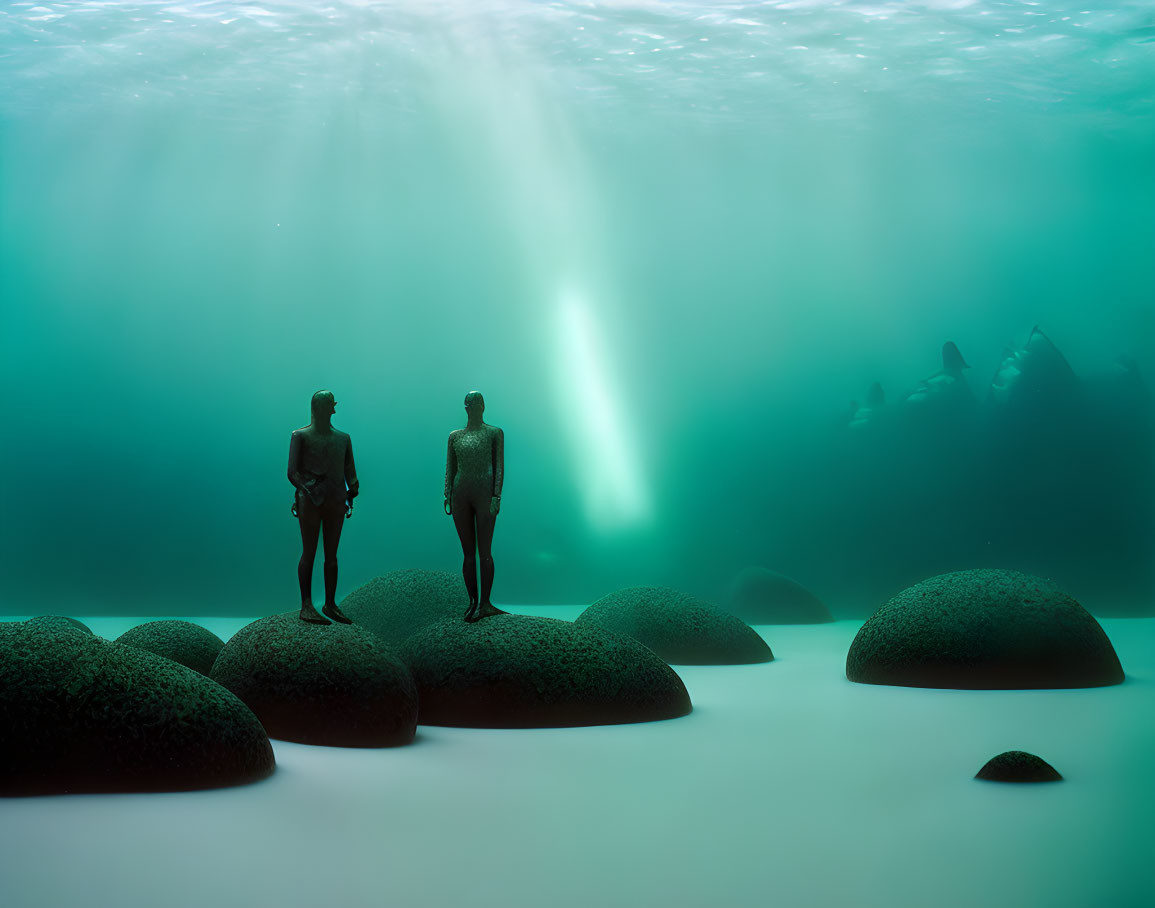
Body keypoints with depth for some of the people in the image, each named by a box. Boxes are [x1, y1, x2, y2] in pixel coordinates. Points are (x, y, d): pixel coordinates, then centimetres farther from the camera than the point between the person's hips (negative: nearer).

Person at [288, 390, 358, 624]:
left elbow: (350, 470, 16)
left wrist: (352, 488, -2)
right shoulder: (301, 436, 3)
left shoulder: (343, 438, 15)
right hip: (310, 501, -4)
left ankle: (330, 603, 11)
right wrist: (308, 488, -16)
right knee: (309, 552, -5)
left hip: (335, 501, 4)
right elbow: (292, 472, -2)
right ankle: (306, 606, -5)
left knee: (332, 554, 6)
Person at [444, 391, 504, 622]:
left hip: (485, 495, -4)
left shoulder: (495, 433, 3)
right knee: (468, 552, 5)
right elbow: (449, 469, 12)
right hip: (461, 496, 4)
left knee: (484, 551, -8)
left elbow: (499, 466, -3)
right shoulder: (455, 436, 14)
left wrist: (497, 496, -13)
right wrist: (448, 495, 0)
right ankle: (473, 602, 10)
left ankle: (485, 603, -4)